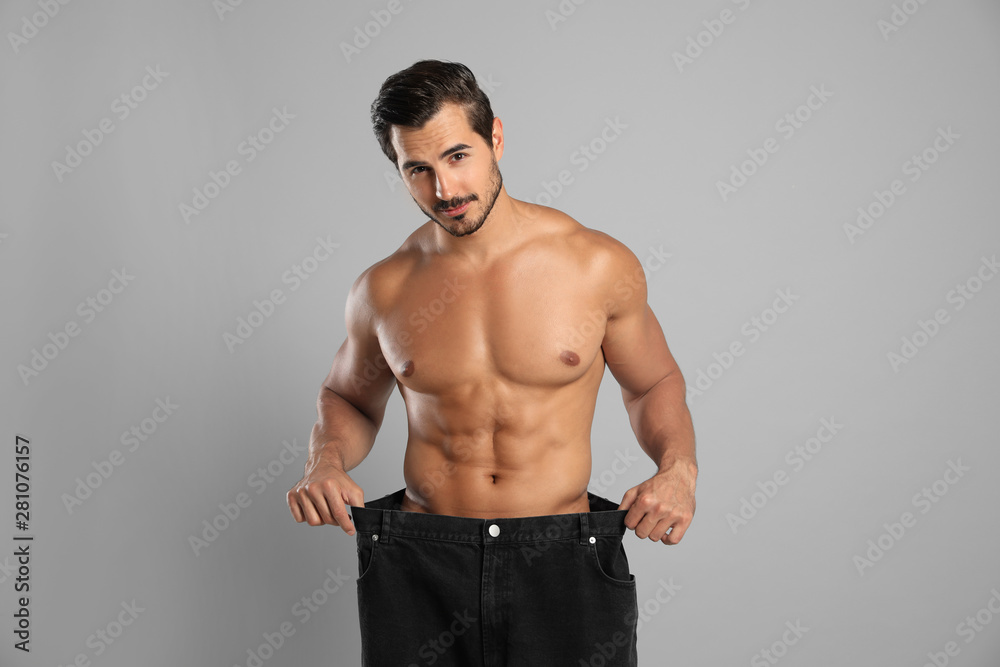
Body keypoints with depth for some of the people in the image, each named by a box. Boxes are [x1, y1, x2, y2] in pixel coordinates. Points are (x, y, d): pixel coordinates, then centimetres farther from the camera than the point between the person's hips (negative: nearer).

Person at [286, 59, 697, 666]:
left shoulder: (598, 266, -4)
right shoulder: (384, 290, 1)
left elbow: (654, 383, 11)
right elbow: (348, 398, 18)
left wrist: (678, 468, -7)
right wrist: (327, 461, -2)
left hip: (562, 567, -1)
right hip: (420, 570, 1)